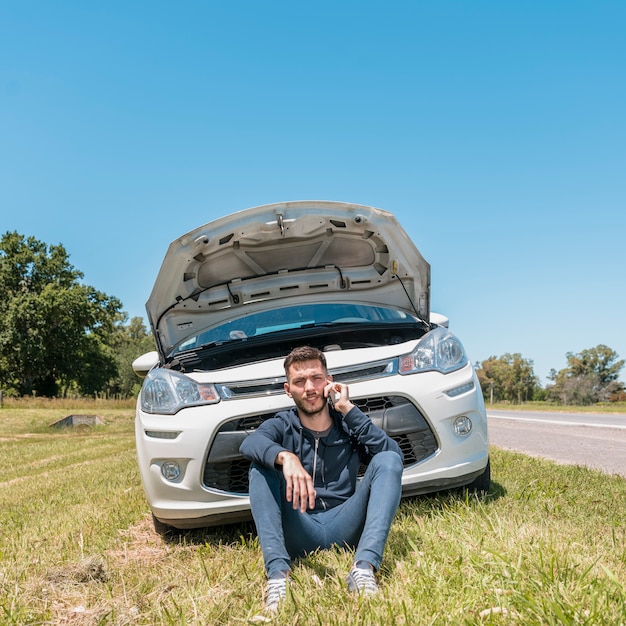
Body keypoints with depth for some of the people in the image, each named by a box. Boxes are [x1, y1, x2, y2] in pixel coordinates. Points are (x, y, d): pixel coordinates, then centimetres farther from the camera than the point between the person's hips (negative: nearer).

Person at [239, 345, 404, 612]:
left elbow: (393, 453, -9)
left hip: (344, 528, 1)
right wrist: (286, 457, -41)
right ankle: (277, 573, -37)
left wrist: (349, 409, -11)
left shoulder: (348, 425, 10)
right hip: (299, 533, 0)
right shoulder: (282, 426, 6)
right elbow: (250, 443, -20)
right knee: (261, 466, -21)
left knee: (388, 460, -19)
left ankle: (364, 568, -37)